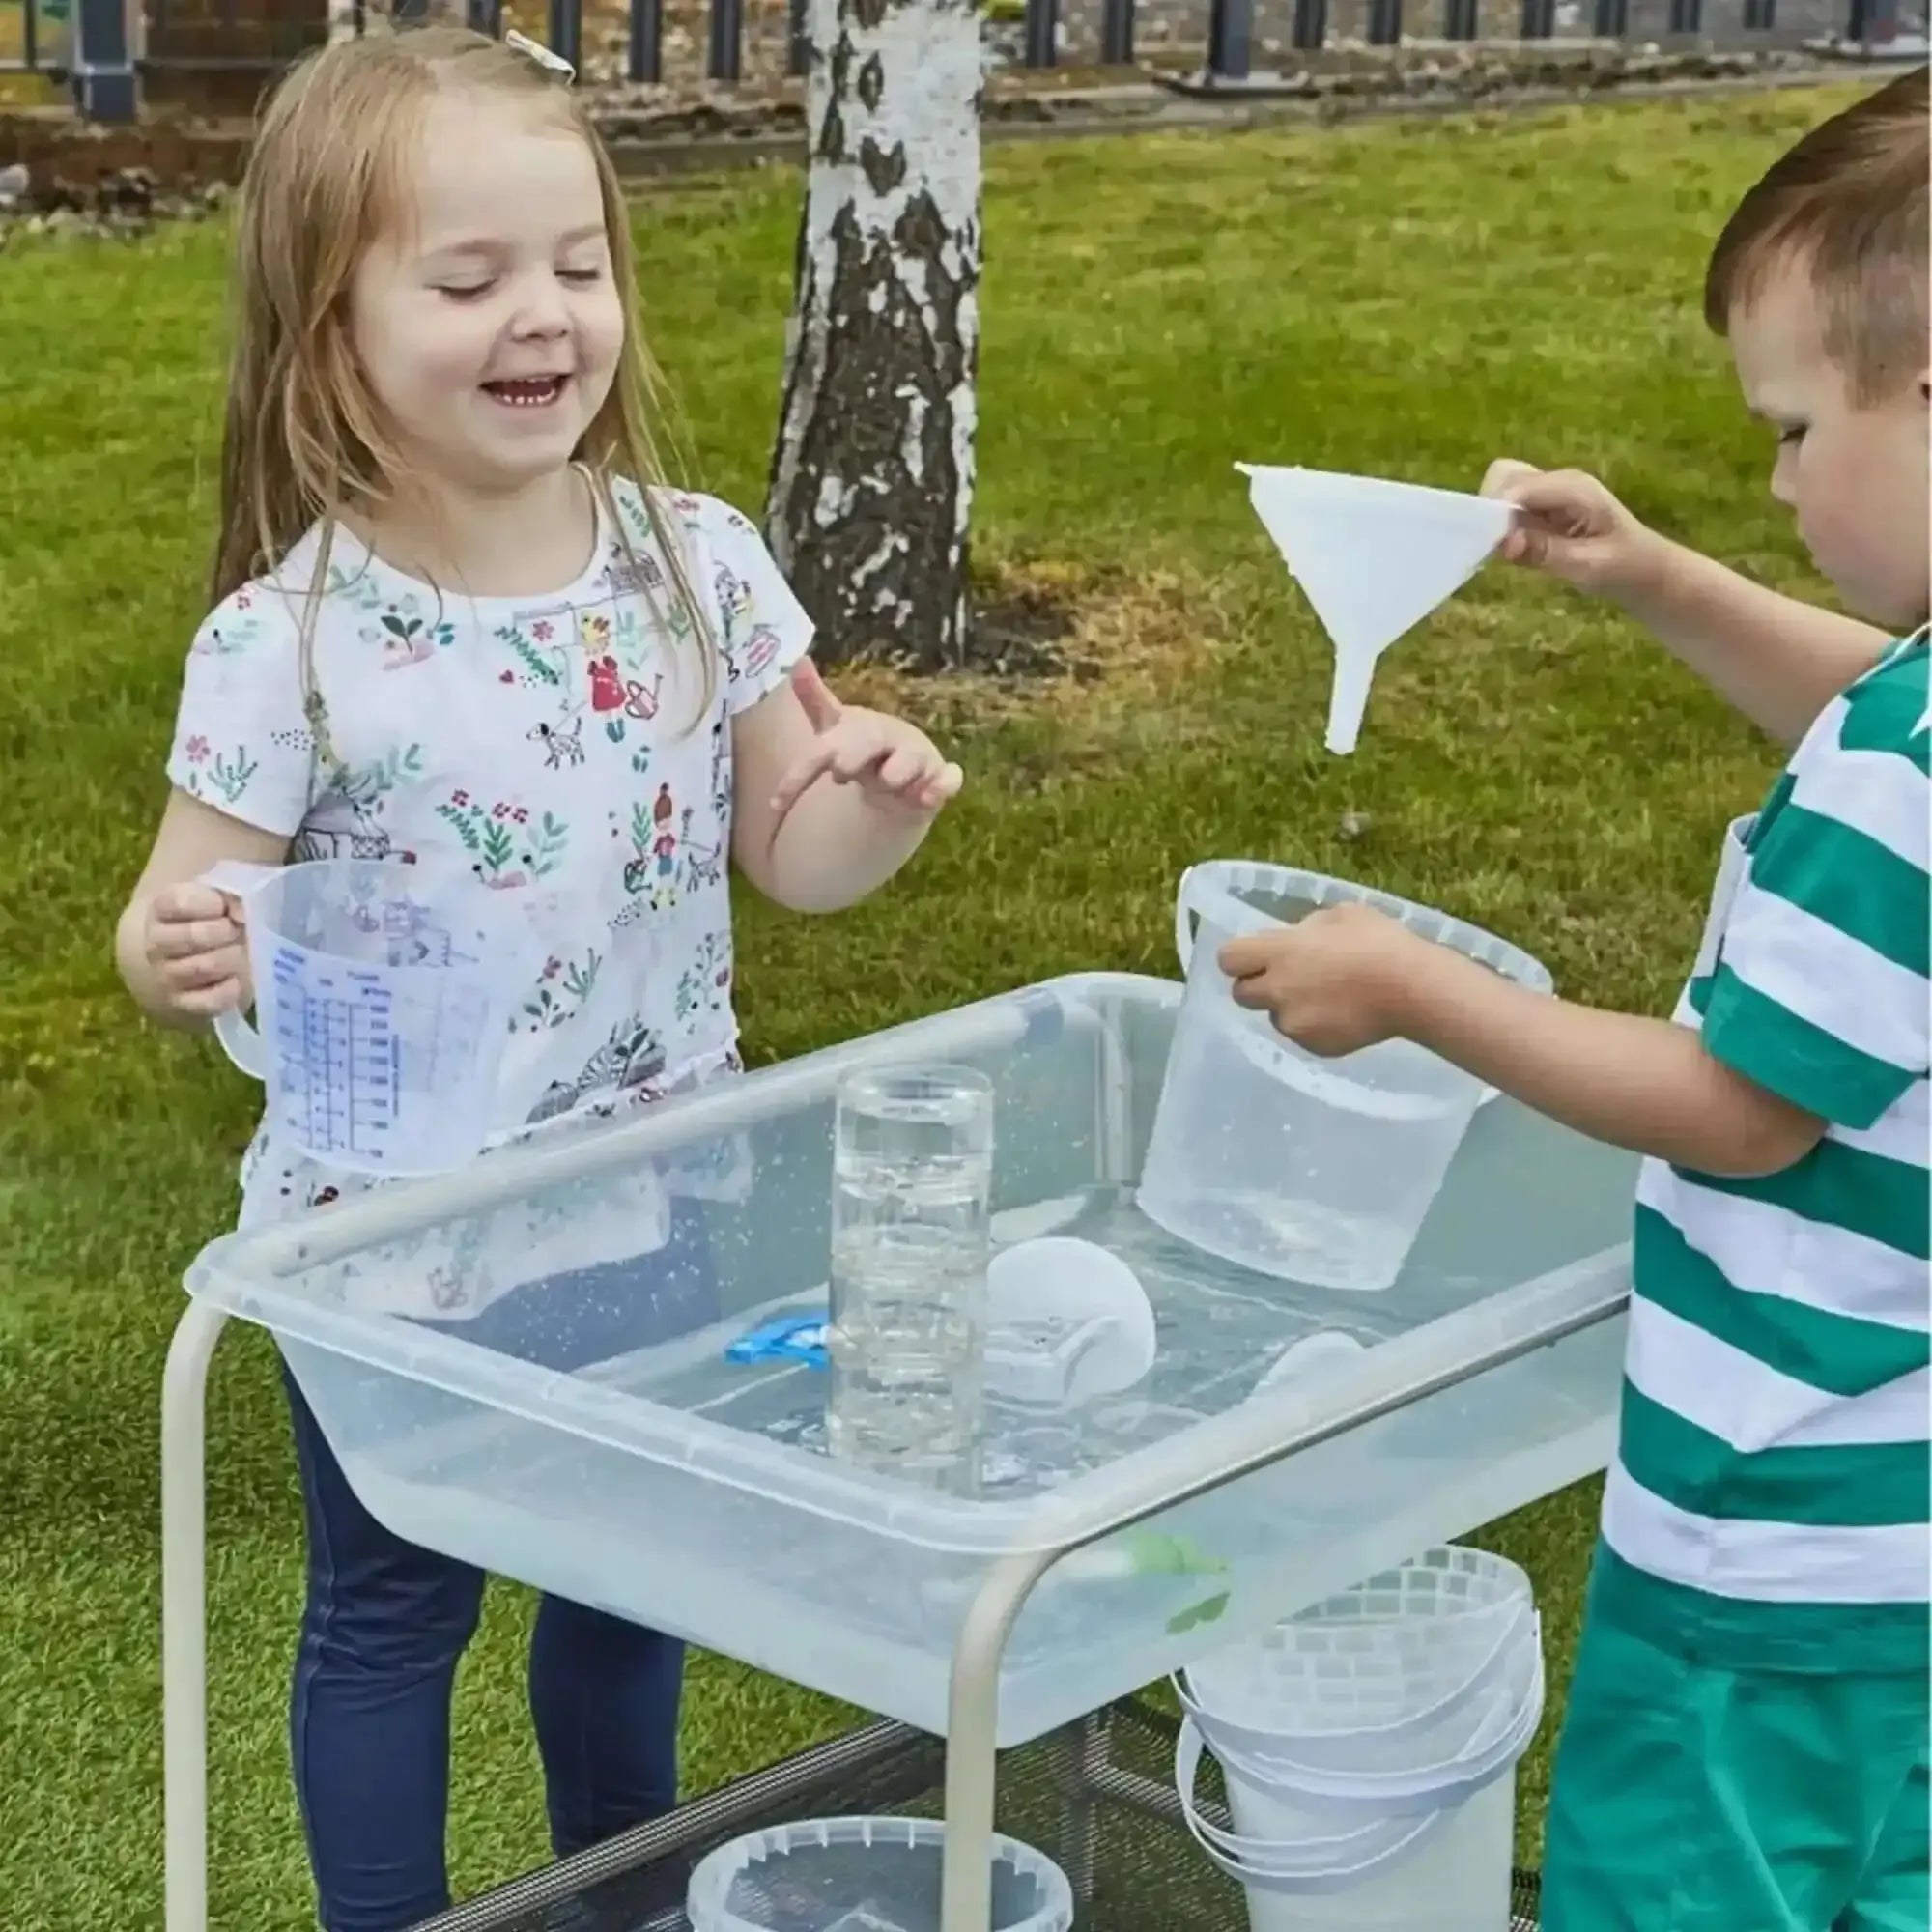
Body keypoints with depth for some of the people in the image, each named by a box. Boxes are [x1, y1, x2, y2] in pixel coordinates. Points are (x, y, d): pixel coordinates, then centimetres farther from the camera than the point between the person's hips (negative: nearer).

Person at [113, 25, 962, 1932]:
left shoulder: (699, 567, -8)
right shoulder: (287, 643, -20)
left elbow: (788, 856, 2)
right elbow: (184, 924, -13)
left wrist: (875, 800, -19)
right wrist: (175, 956, -35)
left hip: (646, 1217, 4)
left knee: (630, 1580, 24)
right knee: (391, 1612, 15)